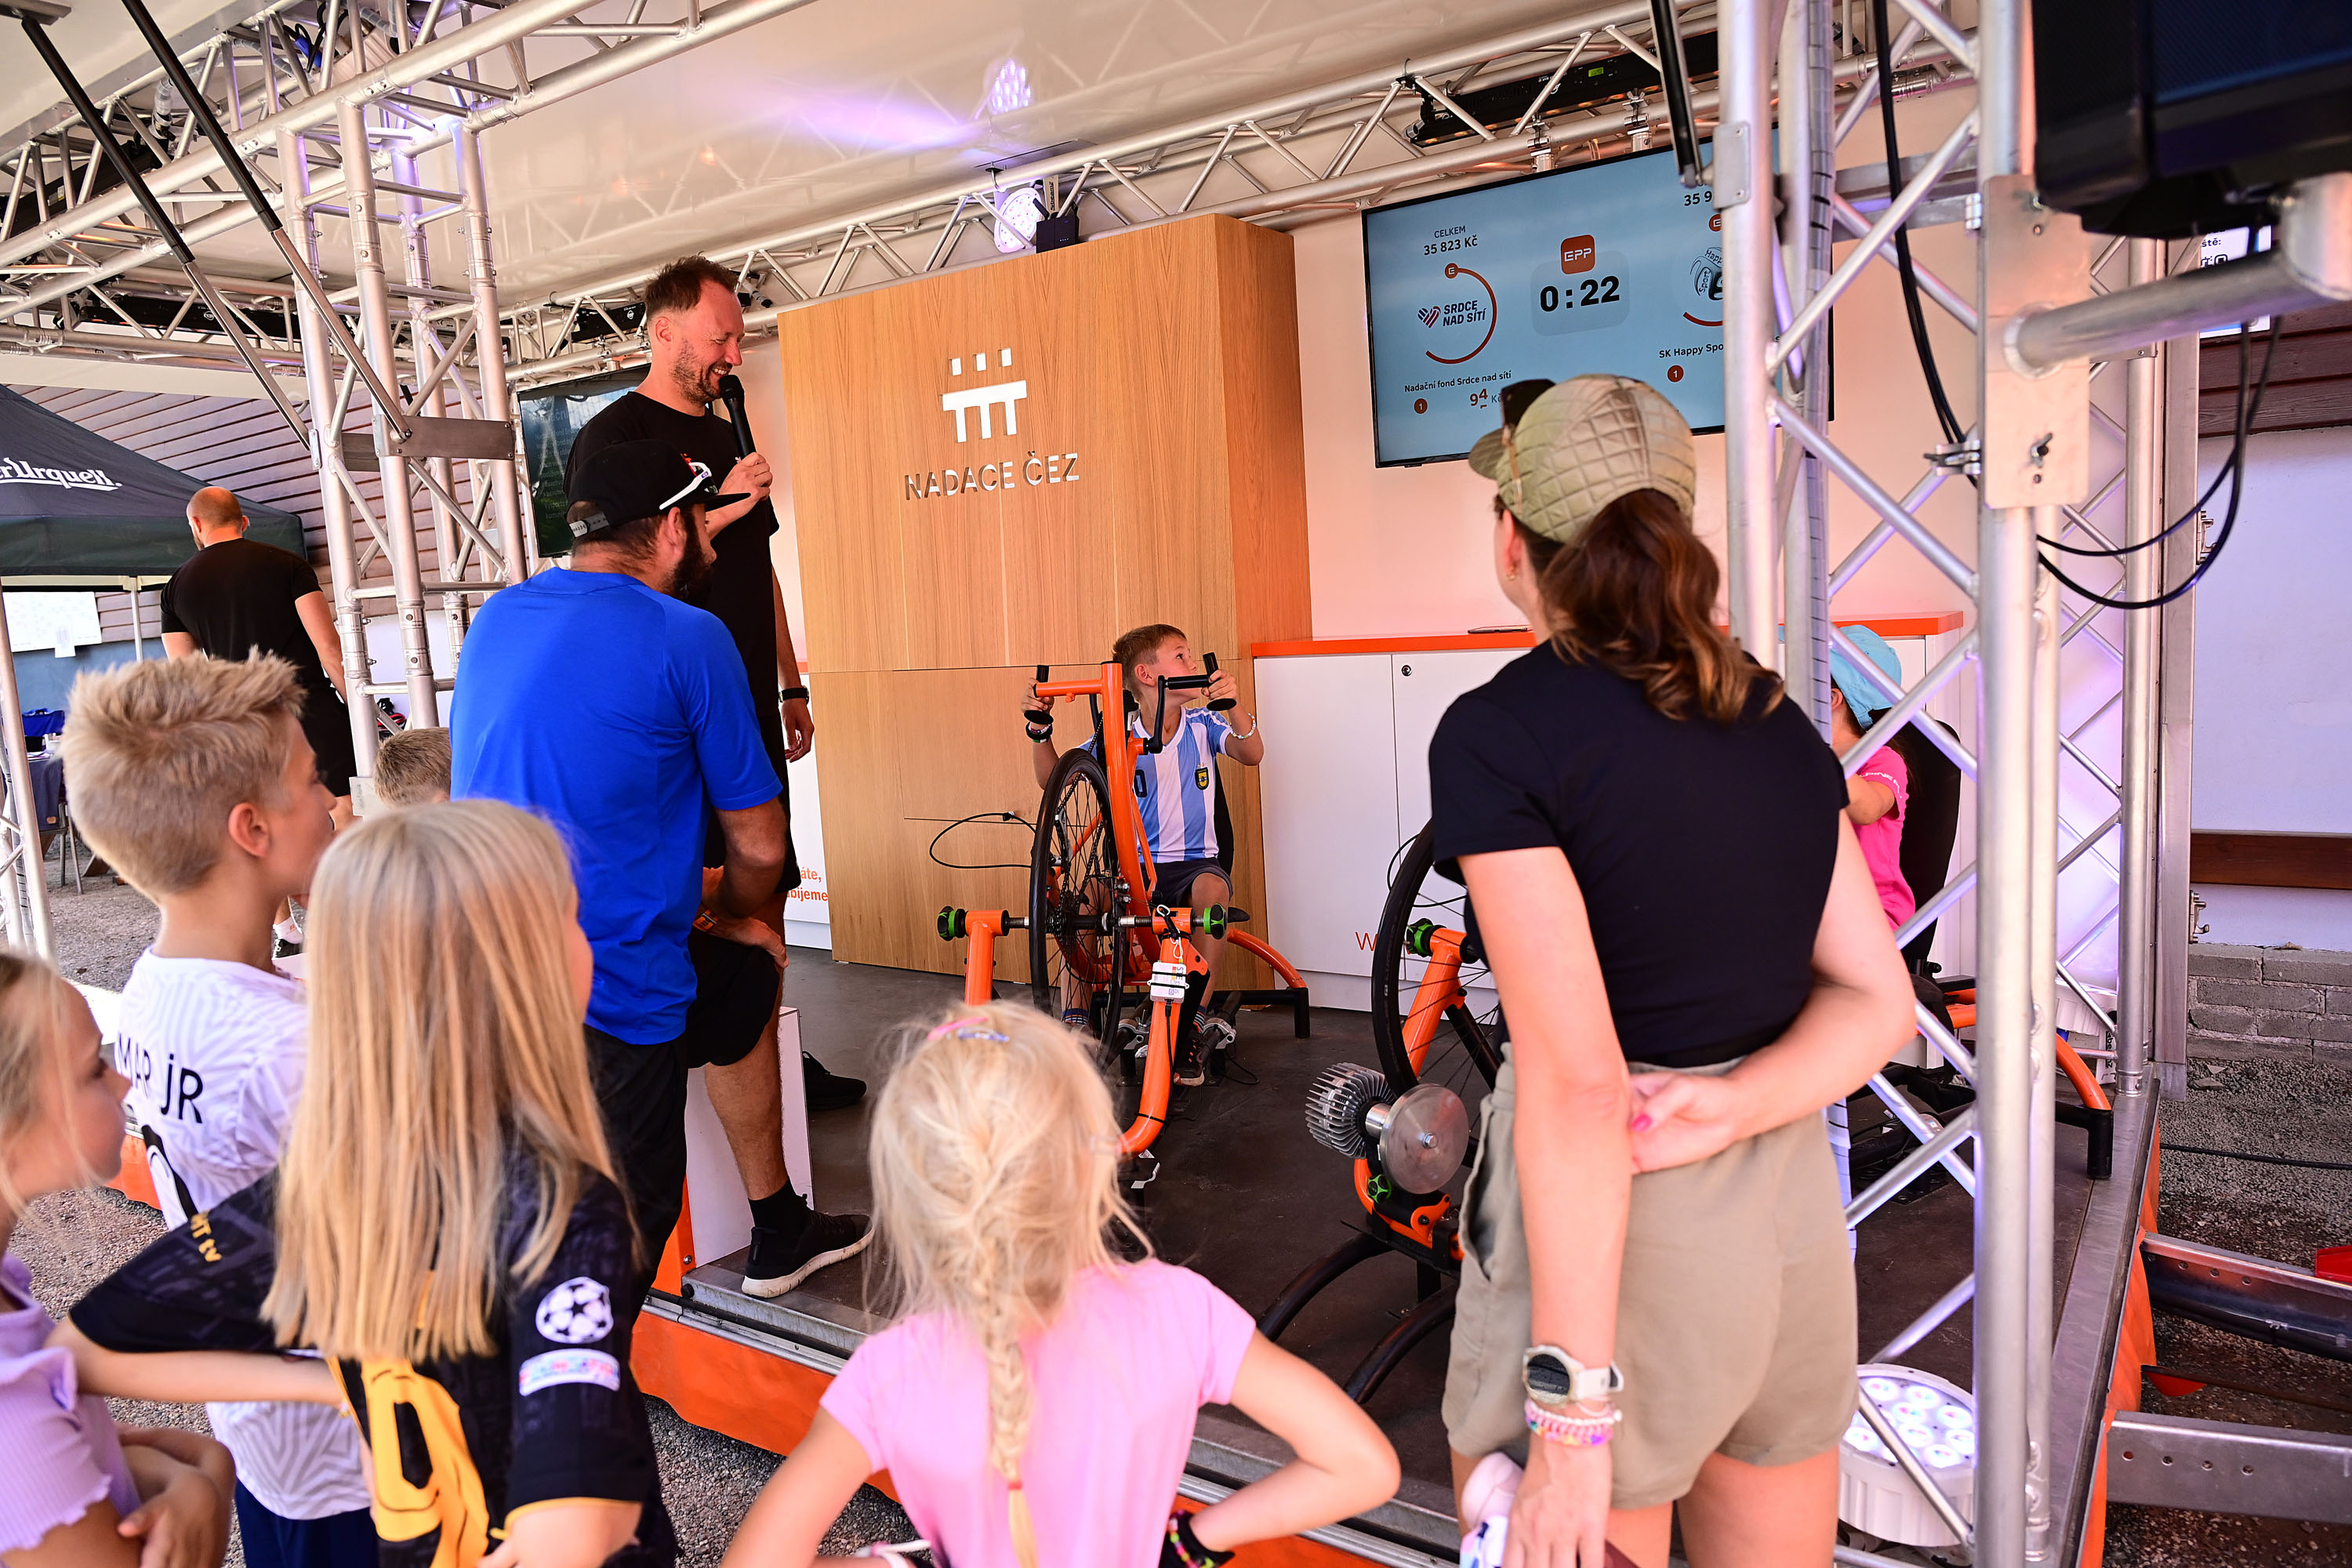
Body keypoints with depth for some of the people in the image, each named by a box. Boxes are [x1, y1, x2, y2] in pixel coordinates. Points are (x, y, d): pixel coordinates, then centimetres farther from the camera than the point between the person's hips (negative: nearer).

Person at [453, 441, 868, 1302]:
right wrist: (728, 908, 18)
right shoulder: (689, 637, -11)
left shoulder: (496, 618, 11)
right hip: (611, 996, -8)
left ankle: (780, 1232, 40)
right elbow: (759, 846, -6)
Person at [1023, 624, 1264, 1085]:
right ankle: (1075, 1019, -19)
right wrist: (1040, 731, -19)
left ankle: (1196, 1026, -25)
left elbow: (1252, 755, -13)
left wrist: (1234, 706, -31)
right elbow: (1053, 780, -2)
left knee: (1212, 887, -34)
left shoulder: (1202, 724, 4)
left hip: (1195, 861, 0)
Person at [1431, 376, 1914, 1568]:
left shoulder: (1498, 734, -17)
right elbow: (1878, 1000, 5)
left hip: (1606, 1241, -7)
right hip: (1798, 1216, 7)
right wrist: (1733, 1111, -11)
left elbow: (1577, 1086, -23)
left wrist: (1572, 1411, -19)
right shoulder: (1773, 716, 6)